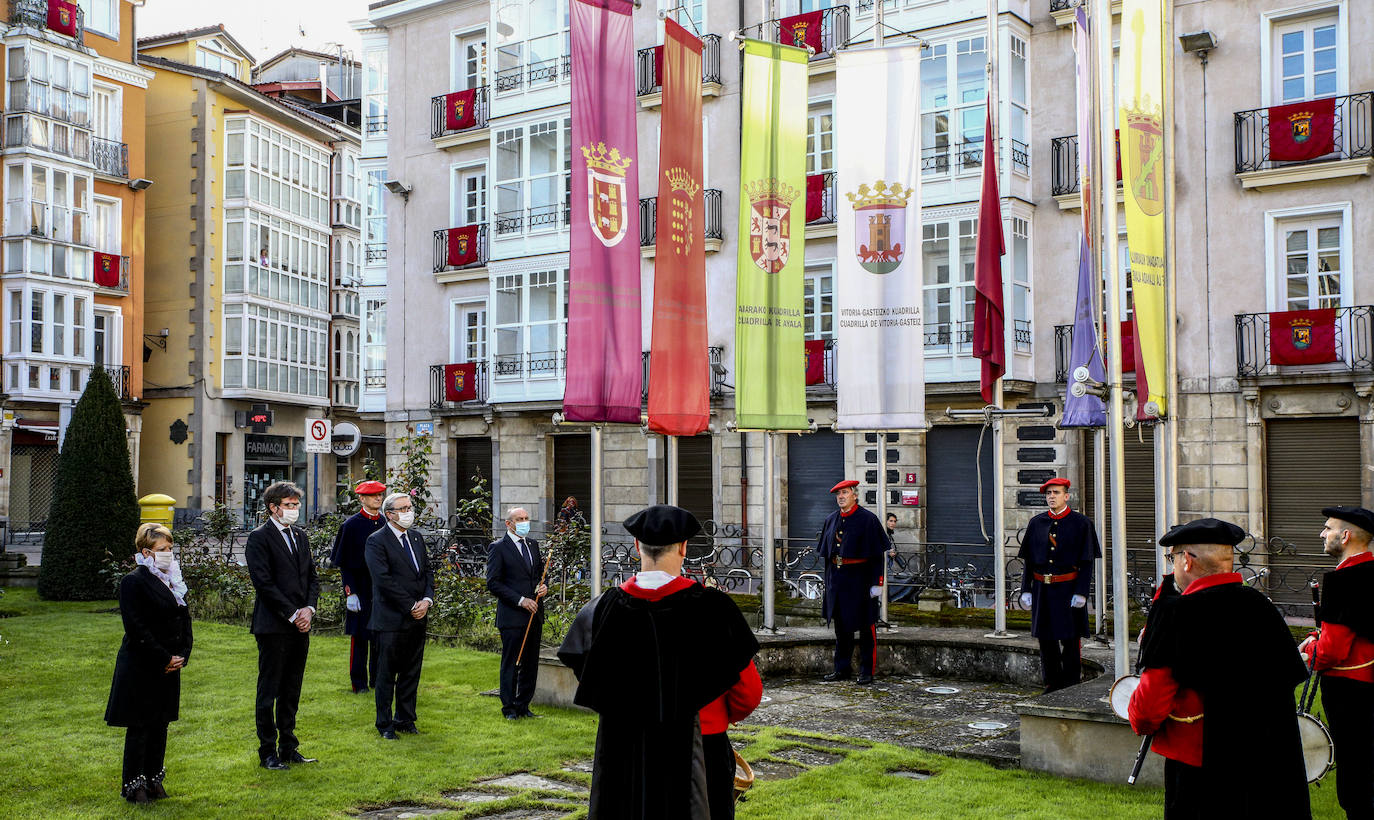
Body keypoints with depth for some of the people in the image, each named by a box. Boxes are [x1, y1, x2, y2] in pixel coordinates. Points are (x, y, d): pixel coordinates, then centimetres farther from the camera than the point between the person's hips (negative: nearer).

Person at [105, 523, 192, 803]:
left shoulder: (174, 580, 10)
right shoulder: (133, 582, -13)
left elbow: (184, 618, 15)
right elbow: (137, 629, -17)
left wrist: (182, 655, 1)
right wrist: (164, 659, -16)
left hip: (169, 666, 7)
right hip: (140, 667, -7)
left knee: (160, 723, 13)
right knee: (139, 726, 1)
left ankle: (154, 779, 23)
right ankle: (133, 785, 12)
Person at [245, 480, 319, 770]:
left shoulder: (300, 536, 14)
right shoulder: (259, 538, -8)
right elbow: (264, 583, -14)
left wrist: (309, 609, -3)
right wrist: (292, 614, -14)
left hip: (300, 626, 7)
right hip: (274, 627, -7)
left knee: (291, 692, 13)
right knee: (269, 692, 2)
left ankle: (288, 748, 21)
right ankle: (268, 752, 9)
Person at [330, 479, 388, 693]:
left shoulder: (386, 524, 8)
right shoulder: (351, 525, -6)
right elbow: (344, 564, -7)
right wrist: (350, 593, -13)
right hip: (360, 590, -4)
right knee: (359, 636, 2)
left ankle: (378, 679, 20)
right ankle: (359, 682, 10)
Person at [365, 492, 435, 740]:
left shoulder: (416, 538, 13)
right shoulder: (376, 541, -9)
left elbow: (427, 571, 13)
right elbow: (384, 580, -16)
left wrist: (427, 600, -4)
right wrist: (411, 606, -16)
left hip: (417, 619, 6)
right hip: (392, 619, -6)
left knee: (411, 673, 12)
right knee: (387, 675, 3)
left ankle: (405, 719, 23)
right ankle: (385, 724, 13)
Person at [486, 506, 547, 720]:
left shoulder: (533, 544, 13)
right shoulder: (498, 548, -6)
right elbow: (493, 583, -10)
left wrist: (543, 586, 1)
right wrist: (520, 600, -15)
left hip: (534, 614, 6)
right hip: (512, 615, -6)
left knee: (531, 663, 9)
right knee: (511, 663, 0)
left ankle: (524, 706, 19)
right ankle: (509, 708, 10)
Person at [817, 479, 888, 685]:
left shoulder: (867, 520, -7)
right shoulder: (831, 520, 10)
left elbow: (877, 555, -9)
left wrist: (877, 582, -13)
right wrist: (829, 581, 14)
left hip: (860, 580, -6)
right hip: (836, 580, 6)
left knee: (866, 627, 1)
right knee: (840, 625, 12)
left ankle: (867, 672, 9)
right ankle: (842, 669, 22)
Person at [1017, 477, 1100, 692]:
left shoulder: (1081, 523, -2)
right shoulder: (1036, 523, 8)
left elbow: (1087, 563, -4)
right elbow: (1028, 561, 11)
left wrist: (1080, 593, -12)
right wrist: (1026, 590, 5)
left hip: (1068, 589, -4)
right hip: (1042, 589, 4)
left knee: (1070, 640, 0)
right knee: (1045, 639, 8)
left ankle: (1071, 686, 11)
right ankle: (1052, 683, 20)